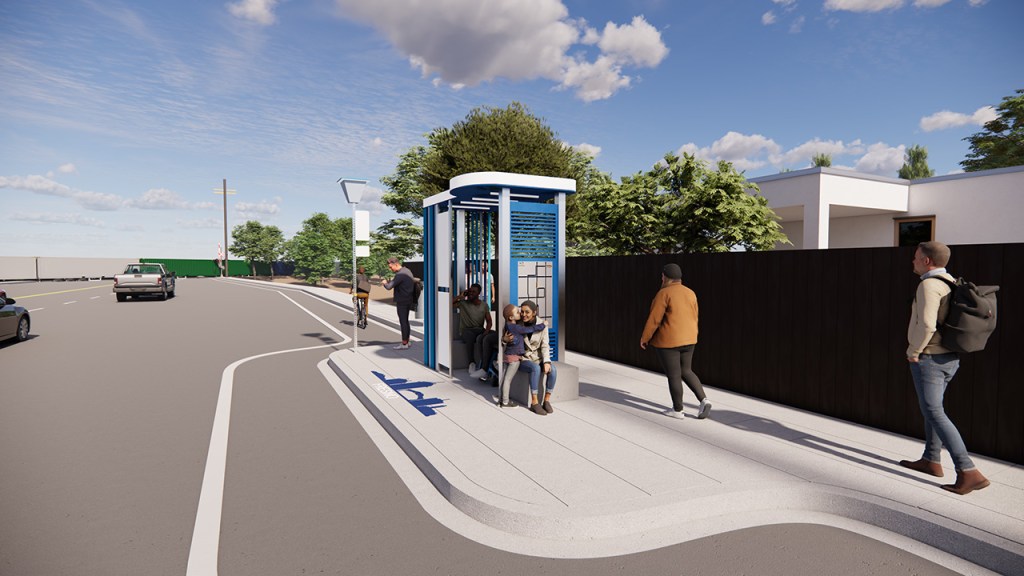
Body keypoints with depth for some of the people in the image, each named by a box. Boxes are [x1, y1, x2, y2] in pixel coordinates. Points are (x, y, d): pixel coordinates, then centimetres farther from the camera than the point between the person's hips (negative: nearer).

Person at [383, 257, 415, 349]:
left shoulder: (400, 274, -20)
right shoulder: (408, 271, 10)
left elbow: (389, 287, -25)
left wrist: (385, 283, -1)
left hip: (402, 301, -9)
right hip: (409, 300, 9)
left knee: (403, 322, -3)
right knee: (405, 321, 16)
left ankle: (404, 344, 2)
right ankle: (407, 341, 22)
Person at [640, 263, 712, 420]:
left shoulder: (664, 294, -15)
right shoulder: (690, 293, 5)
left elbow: (654, 319, -15)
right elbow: (693, 319, 11)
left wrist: (644, 338, -4)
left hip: (668, 341, -7)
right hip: (686, 340, 7)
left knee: (673, 376, 5)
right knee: (685, 372, 19)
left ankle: (678, 410, 15)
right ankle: (704, 400, 6)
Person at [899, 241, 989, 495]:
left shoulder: (929, 285, -19)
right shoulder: (951, 283, 10)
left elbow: (926, 325, -28)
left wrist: (913, 351, -14)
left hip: (928, 358, -10)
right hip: (948, 357, 10)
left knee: (934, 413, -6)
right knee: (932, 407, 18)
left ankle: (969, 472, -8)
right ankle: (931, 460, 28)